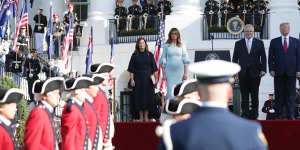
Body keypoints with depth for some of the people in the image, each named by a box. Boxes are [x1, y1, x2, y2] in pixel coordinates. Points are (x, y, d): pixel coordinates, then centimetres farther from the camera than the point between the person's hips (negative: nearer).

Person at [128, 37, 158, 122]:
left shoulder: (149, 55, 6)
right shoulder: (135, 55, 4)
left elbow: (154, 68, 6)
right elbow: (131, 69, 3)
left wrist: (156, 78, -2)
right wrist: (132, 79, -5)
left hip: (148, 80, 1)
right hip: (138, 80, -1)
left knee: (148, 97, -1)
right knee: (139, 97, 0)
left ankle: (146, 116, 9)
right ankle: (141, 117, 9)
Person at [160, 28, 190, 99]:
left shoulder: (182, 46, 8)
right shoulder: (166, 46, 7)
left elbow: (185, 60, 6)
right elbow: (163, 60, 7)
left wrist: (185, 73, -2)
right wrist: (163, 74, 0)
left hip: (179, 70, 0)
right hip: (169, 71, 0)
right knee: (170, 90, -5)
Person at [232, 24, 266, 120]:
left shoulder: (259, 43, 8)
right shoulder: (238, 44, 9)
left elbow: (263, 58, 4)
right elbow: (235, 59, 8)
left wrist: (263, 70, -7)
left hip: (255, 73, 0)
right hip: (243, 74, 0)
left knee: (255, 95, 3)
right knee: (244, 95, 1)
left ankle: (254, 114, 9)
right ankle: (245, 114, 5)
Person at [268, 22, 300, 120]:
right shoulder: (274, 42, 9)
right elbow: (271, 57, 6)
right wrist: (271, 69, -5)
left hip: (291, 72, 0)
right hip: (278, 72, 0)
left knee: (291, 94, 1)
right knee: (279, 94, 1)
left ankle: (291, 115, 5)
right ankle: (279, 115, 6)